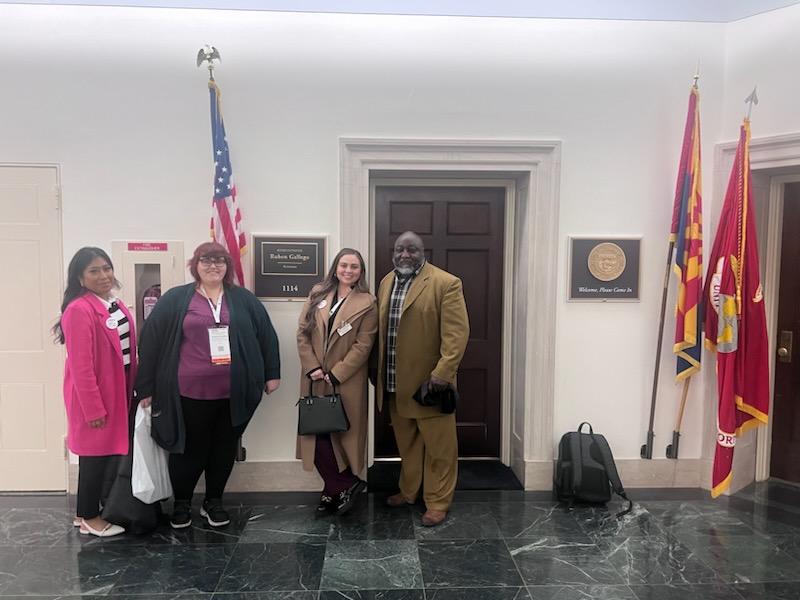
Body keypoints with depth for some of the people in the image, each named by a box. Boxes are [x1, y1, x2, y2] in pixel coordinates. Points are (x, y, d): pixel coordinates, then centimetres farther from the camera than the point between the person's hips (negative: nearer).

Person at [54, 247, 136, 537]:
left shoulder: (116, 305, 9)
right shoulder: (79, 310, -19)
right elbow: (81, 366, -21)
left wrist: (134, 389, 11)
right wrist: (93, 408, -19)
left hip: (118, 392, 8)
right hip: (94, 396, -8)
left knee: (109, 452, 17)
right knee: (95, 454, 5)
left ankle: (95, 509, 32)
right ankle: (88, 517, 22)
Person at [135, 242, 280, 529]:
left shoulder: (244, 300, 8)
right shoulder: (175, 299, 1)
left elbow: (266, 335, 10)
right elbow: (151, 340, 0)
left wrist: (272, 374, 7)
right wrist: (147, 386, -2)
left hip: (233, 393, 2)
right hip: (190, 393, -2)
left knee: (225, 447, 13)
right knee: (190, 448, 9)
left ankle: (213, 501, 31)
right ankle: (181, 502, 31)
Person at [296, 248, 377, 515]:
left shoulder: (367, 303, -4)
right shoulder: (318, 293, 7)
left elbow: (362, 346, -8)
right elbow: (302, 333, 3)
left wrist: (335, 375, -13)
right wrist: (312, 368, -8)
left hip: (345, 380, -4)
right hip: (315, 378, 4)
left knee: (339, 433, 0)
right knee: (316, 434, 4)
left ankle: (334, 489, 20)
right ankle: (347, 484, 18)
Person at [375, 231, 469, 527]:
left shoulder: (446, 283, -11)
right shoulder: (386, 282, 10)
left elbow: (457, 332, -16)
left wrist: (442, 373, -23)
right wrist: (378, 373, 14)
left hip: (429, 383, -6)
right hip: (395, 383, 6)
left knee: (438, 447, 6)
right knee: (406, 444, 20)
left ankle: (437, 502, 21)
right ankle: (408, 491, 37)